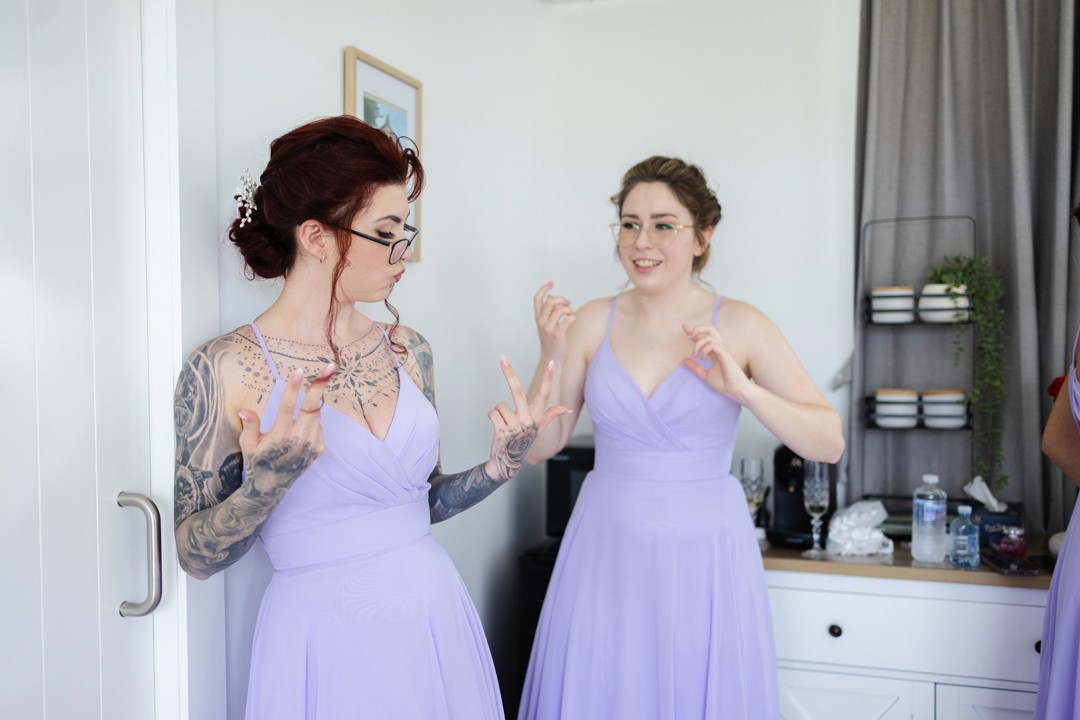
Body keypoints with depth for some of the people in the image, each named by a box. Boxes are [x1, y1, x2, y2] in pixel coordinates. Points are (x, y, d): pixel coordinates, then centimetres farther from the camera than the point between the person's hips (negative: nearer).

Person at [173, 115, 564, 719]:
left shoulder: (409, 351, 2)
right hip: (325, 643, -4)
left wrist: (500, 466, -6)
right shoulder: (225, 370, -11)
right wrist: (266, 482, -25)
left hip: (437, 620, 5)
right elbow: (196, 556, -8)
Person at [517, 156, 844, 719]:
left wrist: (743, 388, -22)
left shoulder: (738, 325, -6)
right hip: (609, 550, 2)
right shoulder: (592, 322, -2)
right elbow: (540, 446, 0)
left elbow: (829, 444, -8)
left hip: (705, 555, -1)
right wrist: (552, 355, -13)